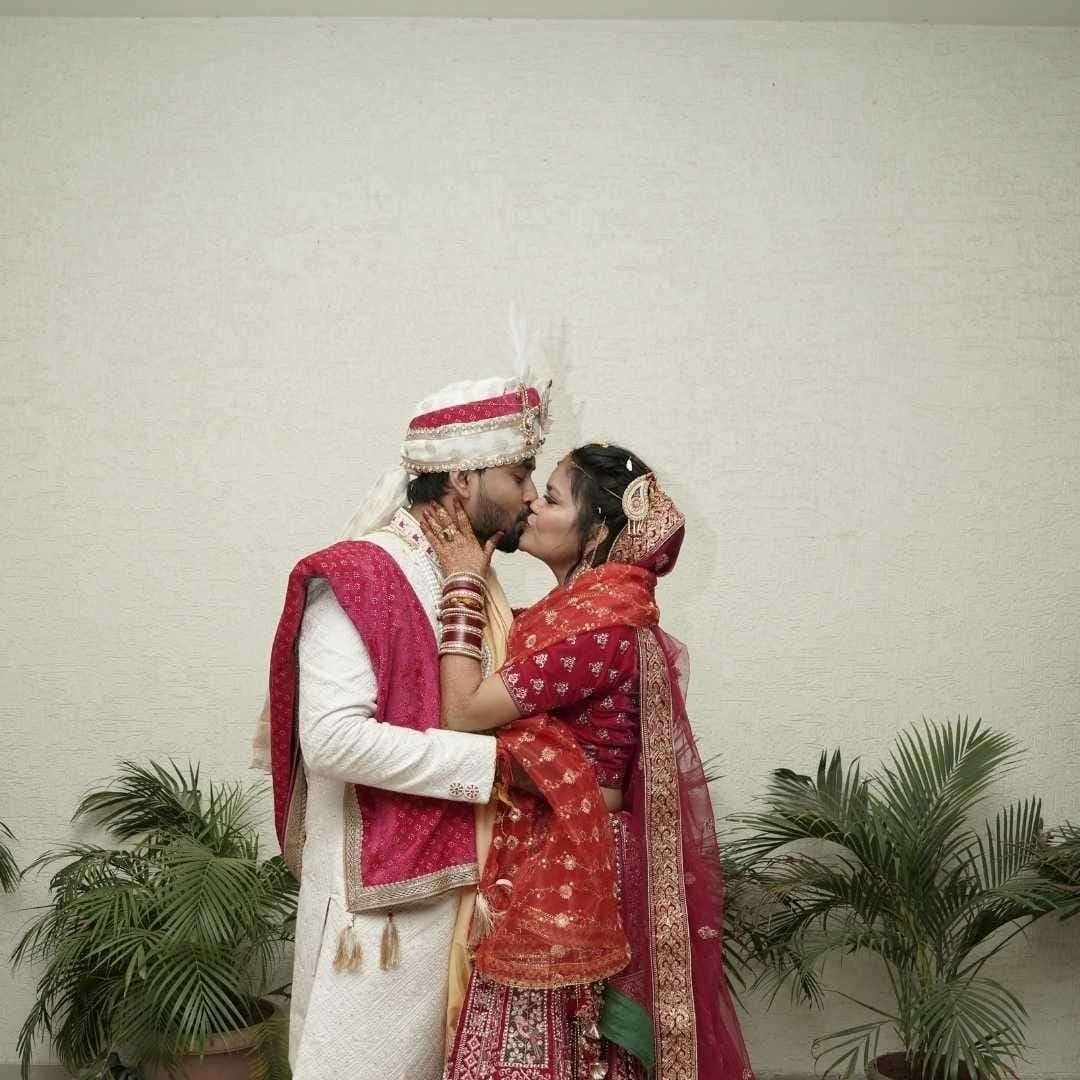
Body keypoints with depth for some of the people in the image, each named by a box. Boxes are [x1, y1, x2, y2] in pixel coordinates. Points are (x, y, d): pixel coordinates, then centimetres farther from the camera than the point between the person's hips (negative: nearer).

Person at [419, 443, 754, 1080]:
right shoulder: (576, 612, 9)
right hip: (546, 858, 9)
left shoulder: (603, 627, -21)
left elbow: (465, 711, -21)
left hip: (561, 868, -9)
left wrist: (463, 585, -13)